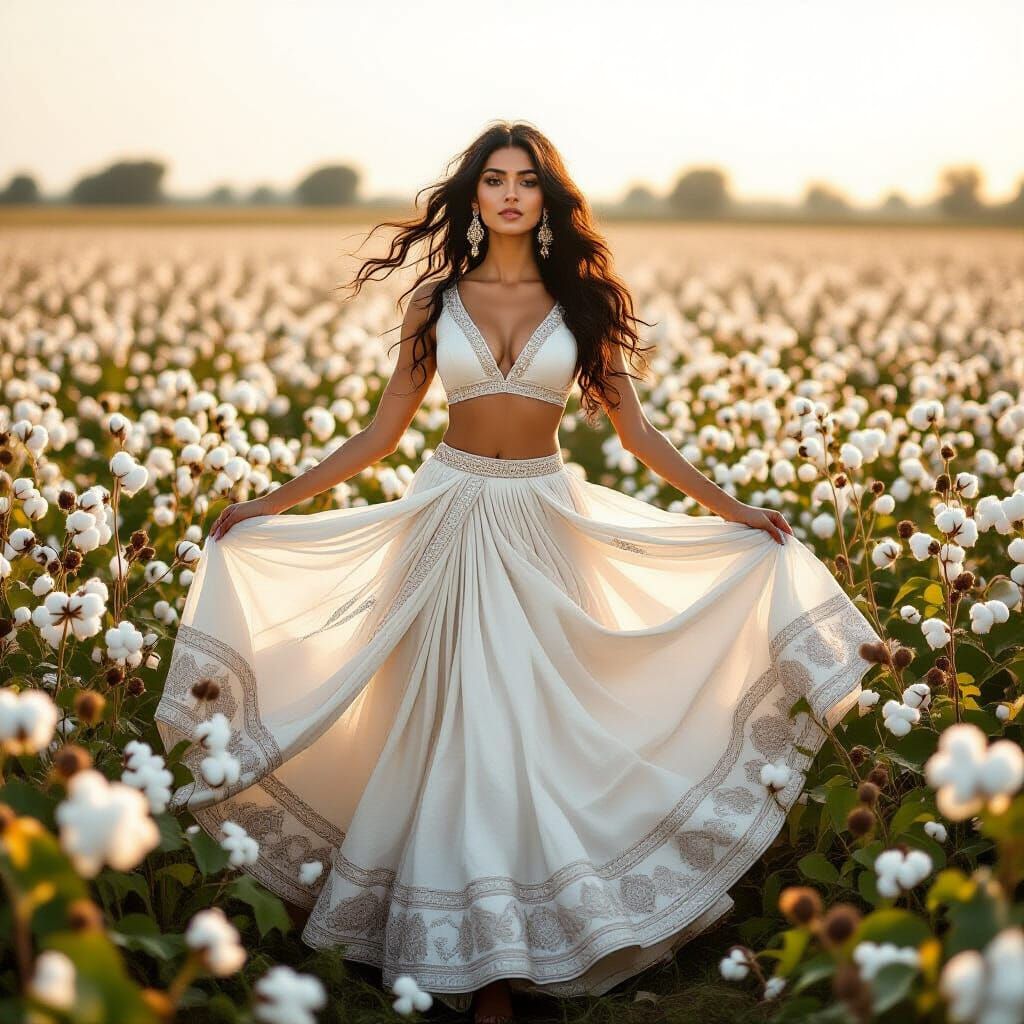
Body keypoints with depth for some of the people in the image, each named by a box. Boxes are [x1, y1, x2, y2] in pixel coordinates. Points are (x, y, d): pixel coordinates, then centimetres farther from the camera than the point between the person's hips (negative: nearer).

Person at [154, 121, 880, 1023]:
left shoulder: (582, 300, 4)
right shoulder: (437, 300, 5)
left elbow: (636, 430, 7)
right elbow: (383, 433, 6)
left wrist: (732, 509, 3)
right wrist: (273, 502, 1)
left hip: (544, 524, 0)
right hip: (450, 519, 0)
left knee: (533, 725, -2)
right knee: (458, 727, 0)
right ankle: (477, 951, 12)